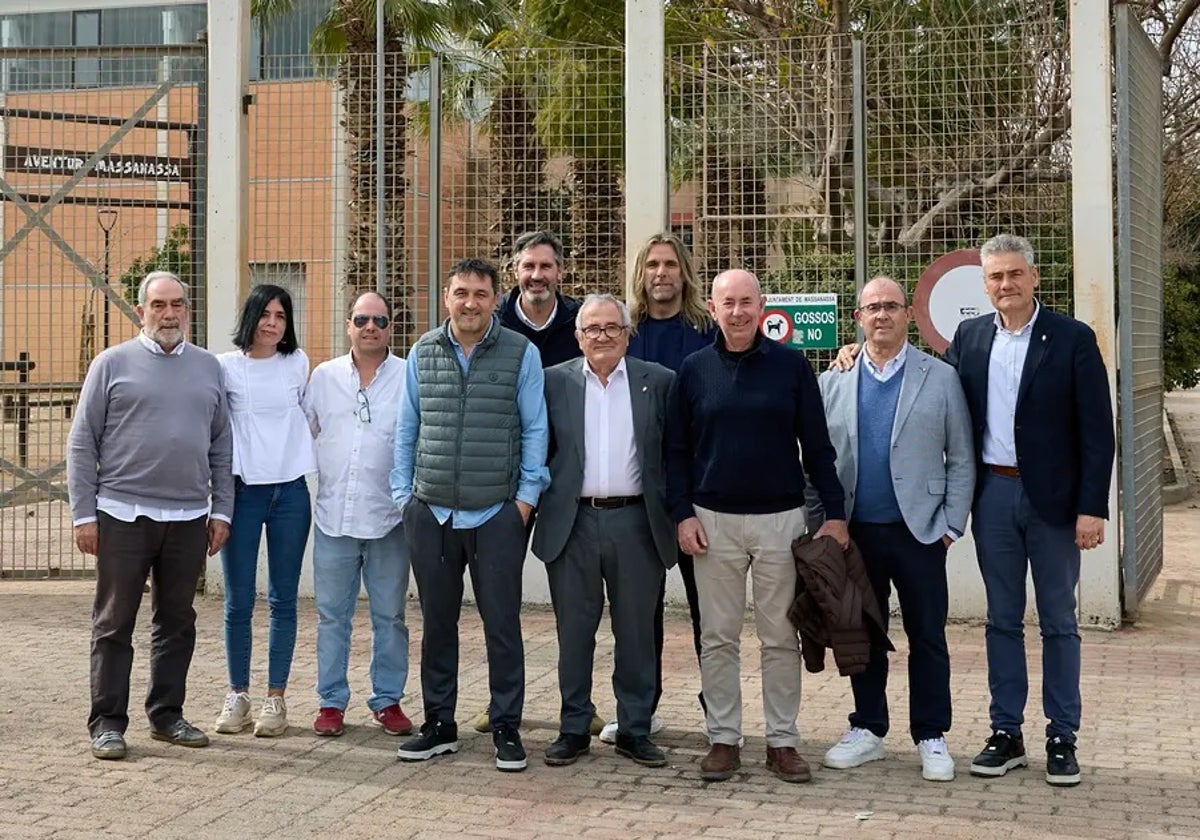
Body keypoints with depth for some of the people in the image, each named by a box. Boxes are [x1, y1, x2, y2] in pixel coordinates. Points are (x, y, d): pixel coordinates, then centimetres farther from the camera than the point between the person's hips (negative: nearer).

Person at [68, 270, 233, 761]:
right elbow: (82, 444, 0)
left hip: (189, 518, 3)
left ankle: (166, 715, 21)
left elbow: (221, 446, 14)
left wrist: (221, 510, 8)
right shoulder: (113, 364, 1)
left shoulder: (208, 367, 11)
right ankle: (107, 722, 10)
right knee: (114, 624, 2)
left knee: (177, 623, 10)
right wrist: (83, 514, -6)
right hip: (123, 515, -3)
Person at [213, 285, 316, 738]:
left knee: (283, 600, 4)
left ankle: (276, 697, 10)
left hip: (290, 490, 2)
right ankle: (237, 694, 14)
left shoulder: (297, 363, 6)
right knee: (238, 601, 1)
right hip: (243, 490, -1)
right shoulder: (226, 367, 0)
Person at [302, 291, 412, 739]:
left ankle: (388, 701, 17)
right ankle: (331, 701, 17)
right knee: (332, 614, 8)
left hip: (389, 515, -2)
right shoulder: (323, 376, 8)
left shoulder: (410, 378, -1)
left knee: (389, 615, 7)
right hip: (334, 514, 2)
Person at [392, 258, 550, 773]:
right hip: (431, 513, 3)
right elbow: (407, 428, 12)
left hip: (497, 514, -3)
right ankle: (439, 725, 22)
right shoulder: (423, 353, 8)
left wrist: (527, 495, -4)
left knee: (502, 625, 2)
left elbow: (535, 429, 1)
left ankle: (506, 729, 14)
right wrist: (402, 493, 7)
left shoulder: (521, 354, 0)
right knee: (437, 623, 11)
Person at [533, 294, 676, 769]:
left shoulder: (658, 382, 4)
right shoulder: (554, 382, 5)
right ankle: (574, 729, 18)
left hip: (635, 522, 0)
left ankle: (635, 730, 18)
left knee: (636, 632, 7)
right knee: (574, 631, 7)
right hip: (572, 523, 0)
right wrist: (533, 501, -2)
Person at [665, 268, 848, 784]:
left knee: (781, 637, 4)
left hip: (780, 519, -1)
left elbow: (817, 445, 3)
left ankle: (782, 741, 13)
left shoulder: (791, 365, 1)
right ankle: (723, 739, 15)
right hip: (714, 522, 1)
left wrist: (834, 513, -2)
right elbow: (676, 450, 7)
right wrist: (682, 515, -2)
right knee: (718, 638, 5)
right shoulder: (694, 370, 4)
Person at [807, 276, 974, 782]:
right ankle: (867, 730, 23)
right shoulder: (832, 383, 7)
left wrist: (950, 525, -4)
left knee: (927, 637, 4)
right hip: (855, 532, 2)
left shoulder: (941, 379, 2)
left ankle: (931, 737, 15)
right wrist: (819, 525, 1)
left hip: (919, 531, -2)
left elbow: (961, 460, 2)